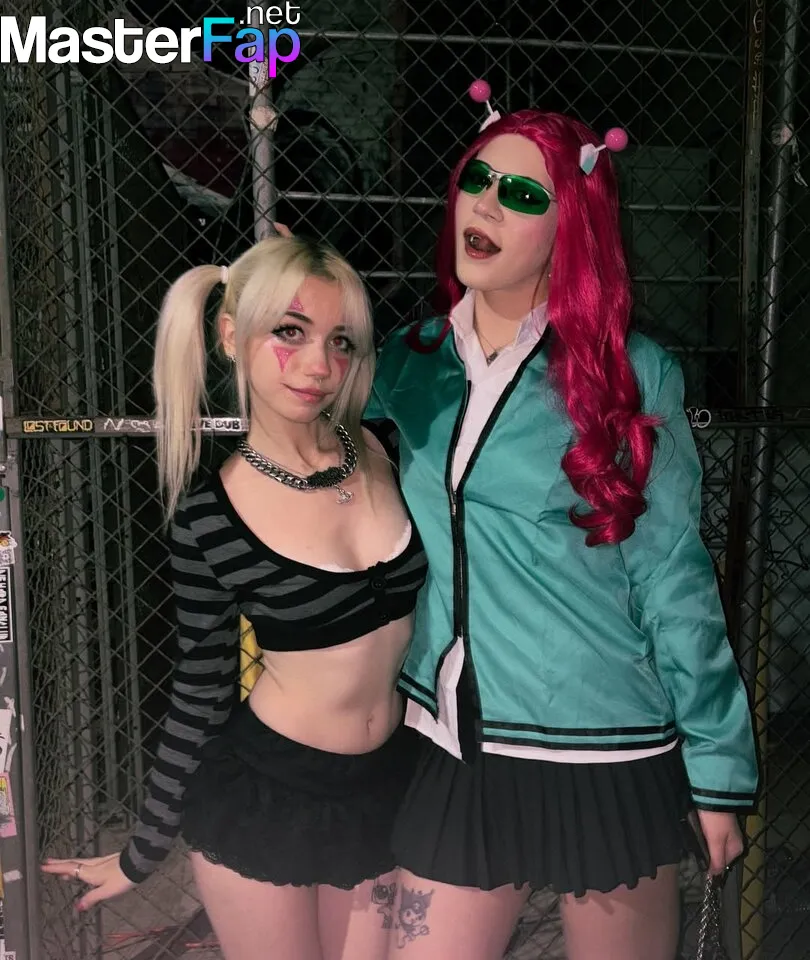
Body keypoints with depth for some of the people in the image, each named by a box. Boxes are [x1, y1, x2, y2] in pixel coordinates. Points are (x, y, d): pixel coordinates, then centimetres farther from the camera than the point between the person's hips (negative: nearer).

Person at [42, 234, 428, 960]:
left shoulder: (387, 455, -8)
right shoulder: (210, 516, -15)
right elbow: (200, 692, -4)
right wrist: (144, 853, 5)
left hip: (386, 787, 3)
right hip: (262, 797, -3)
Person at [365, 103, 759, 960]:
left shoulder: (629, 375, -8)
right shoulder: (412, 363, 2)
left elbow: (672, 579, -5)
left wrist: (718, 766, -1)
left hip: (607, 755, -2)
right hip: (451, 752, 3)